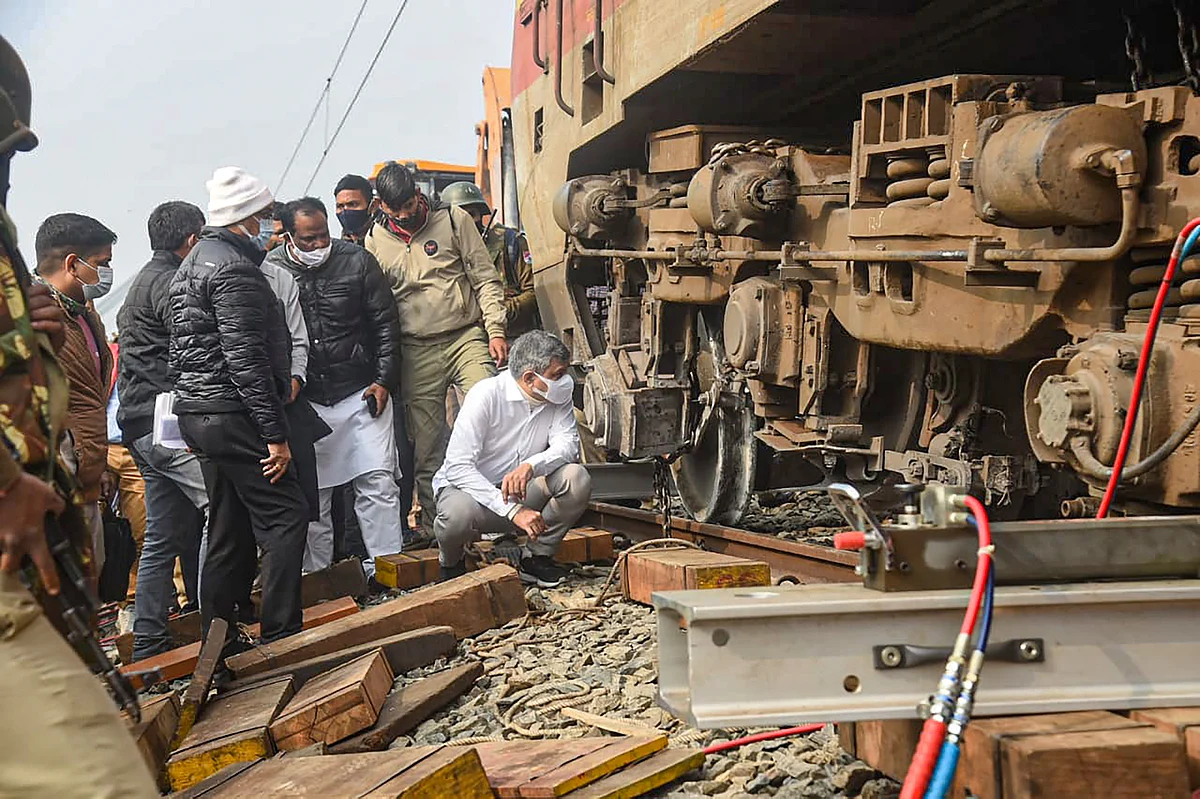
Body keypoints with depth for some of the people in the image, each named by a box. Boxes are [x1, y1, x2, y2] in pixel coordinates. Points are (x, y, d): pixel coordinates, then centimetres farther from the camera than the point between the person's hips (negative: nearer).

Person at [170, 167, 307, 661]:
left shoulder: (192, 263, 20)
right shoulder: (234, 268, -13)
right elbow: (246, 358, -20)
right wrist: (275, 432, -19)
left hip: (196, 412, 10)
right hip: (234, 415, -10)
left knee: (230, 534, 13)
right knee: (284, 517, -8)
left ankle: (220, 650, 17)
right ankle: (280, 639, -10)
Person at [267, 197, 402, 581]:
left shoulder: (358, 261, -2)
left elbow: (384, 323, 3)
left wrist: (383, 380, -2)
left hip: (361, 393, 0)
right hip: (305, 401, 1)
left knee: (378, 481, -5)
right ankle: (316, 576, 16)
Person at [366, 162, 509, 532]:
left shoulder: (453, 220, 3)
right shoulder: (376, 239, 8)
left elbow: (485, 278, 4)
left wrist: (495, 331, -6)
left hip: (467, 337, -1)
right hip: (417, 352, 2)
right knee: (426, 449, 4)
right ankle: (434, 526, 13)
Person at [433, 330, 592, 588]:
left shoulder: (559, 398, -5)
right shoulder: (486, 396, -22)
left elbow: (568, 443, -17)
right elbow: (458, 467, -28)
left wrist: (530, 466, -40)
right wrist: (513, 510, -37)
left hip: (522, 490, 4)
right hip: (471, 487, -4)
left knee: (577, 478, -23)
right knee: (458, 513, -40)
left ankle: (537, 557, -1)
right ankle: (450, 564, -2)